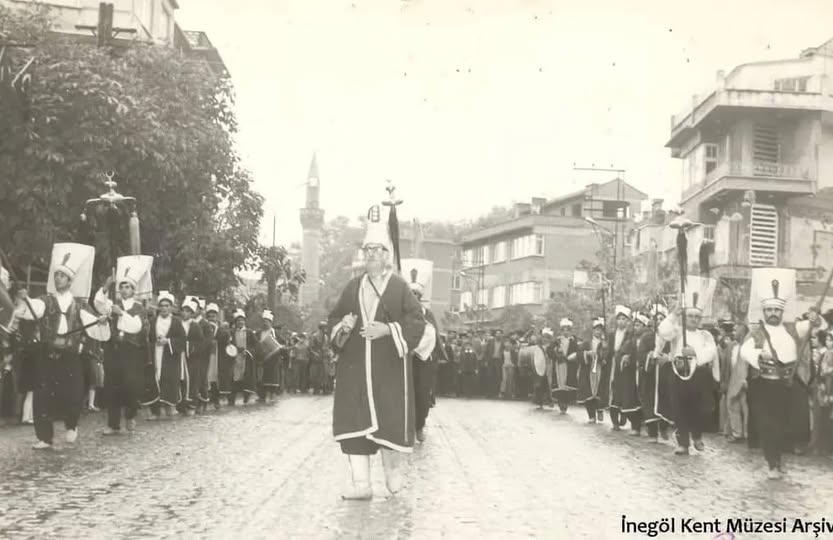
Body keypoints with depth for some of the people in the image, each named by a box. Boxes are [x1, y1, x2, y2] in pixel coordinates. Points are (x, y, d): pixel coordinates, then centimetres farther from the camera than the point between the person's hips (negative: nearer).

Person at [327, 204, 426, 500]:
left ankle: (392, 468, 26)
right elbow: (333, 319, 17)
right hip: (354, 366, 3)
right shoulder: (353, 287, 13)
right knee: (354, 419, -4)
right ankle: (361, 483, -2)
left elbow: (417, 322, -5)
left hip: (389, 367, -3)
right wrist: (343, 326, -5)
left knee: (390, 418, -1)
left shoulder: (399, 287, 1)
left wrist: (388, 330, -17)